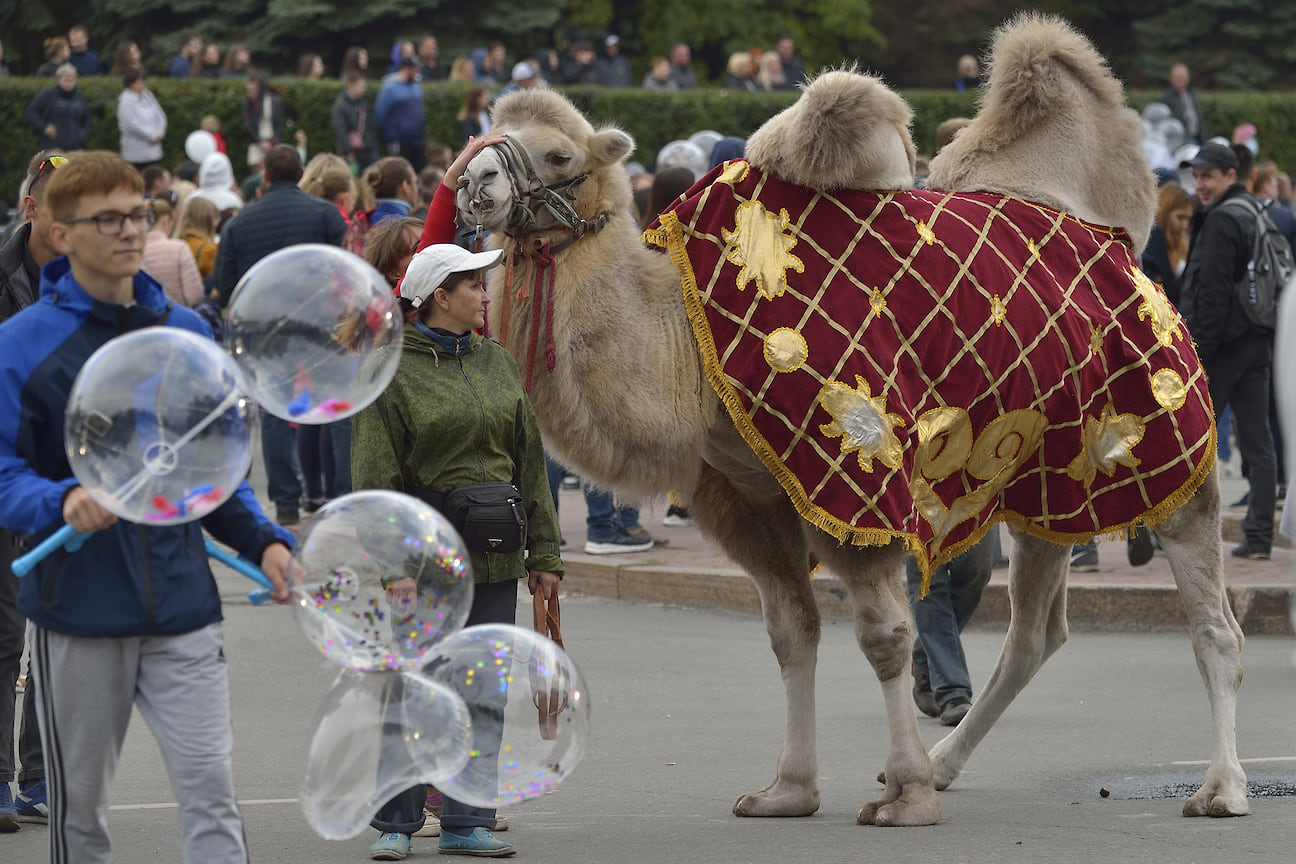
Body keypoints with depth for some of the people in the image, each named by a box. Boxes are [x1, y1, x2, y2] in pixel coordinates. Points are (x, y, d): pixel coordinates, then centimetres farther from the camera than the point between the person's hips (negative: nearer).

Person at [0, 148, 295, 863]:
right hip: (78, 611, -2)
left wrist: (262, 540, 1)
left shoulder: (187, 334, 8)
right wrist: (63, 502, -27)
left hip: (180, 605, 2)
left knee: (210, 791, -7)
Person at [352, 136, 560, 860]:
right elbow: (376, 473, -9)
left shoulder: (497, 363, 11)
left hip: (493, 552, 5)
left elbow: (529, 460, 14)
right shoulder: (393, 371, -6)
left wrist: (543, 549, 12)